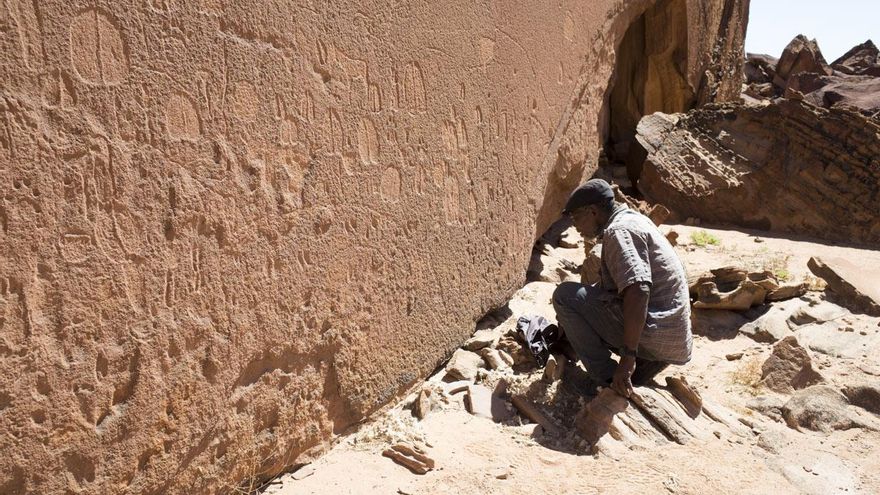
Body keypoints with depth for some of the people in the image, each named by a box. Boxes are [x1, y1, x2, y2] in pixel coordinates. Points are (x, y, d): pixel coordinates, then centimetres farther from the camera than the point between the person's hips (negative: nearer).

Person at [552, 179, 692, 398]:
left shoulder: (619, 230, -15)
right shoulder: (633, 219, 18)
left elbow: (637, 291, -29)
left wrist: (628, 356, -29)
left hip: (652, 336, -10)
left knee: (565, 295, -7)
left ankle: (609, 380, -7)